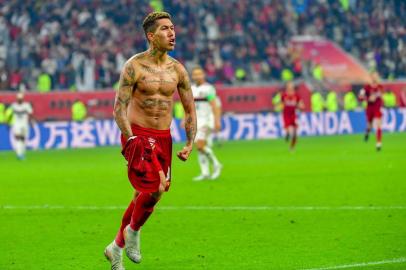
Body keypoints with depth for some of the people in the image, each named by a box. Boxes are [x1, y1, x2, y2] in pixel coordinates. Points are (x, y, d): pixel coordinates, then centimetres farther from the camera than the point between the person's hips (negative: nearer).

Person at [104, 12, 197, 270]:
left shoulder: (177, 69, 6)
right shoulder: (134, 66, -8)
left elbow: (190, 108, 13)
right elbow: (119, 107, -10)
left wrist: (190, 144, 2)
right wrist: (131, 138, -22)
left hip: (163, 138, 5)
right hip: (138, 135, -5)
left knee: (145, 195, 9)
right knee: (154, 188, -23)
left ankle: (116, 248, 26)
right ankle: (133, 231, 5)